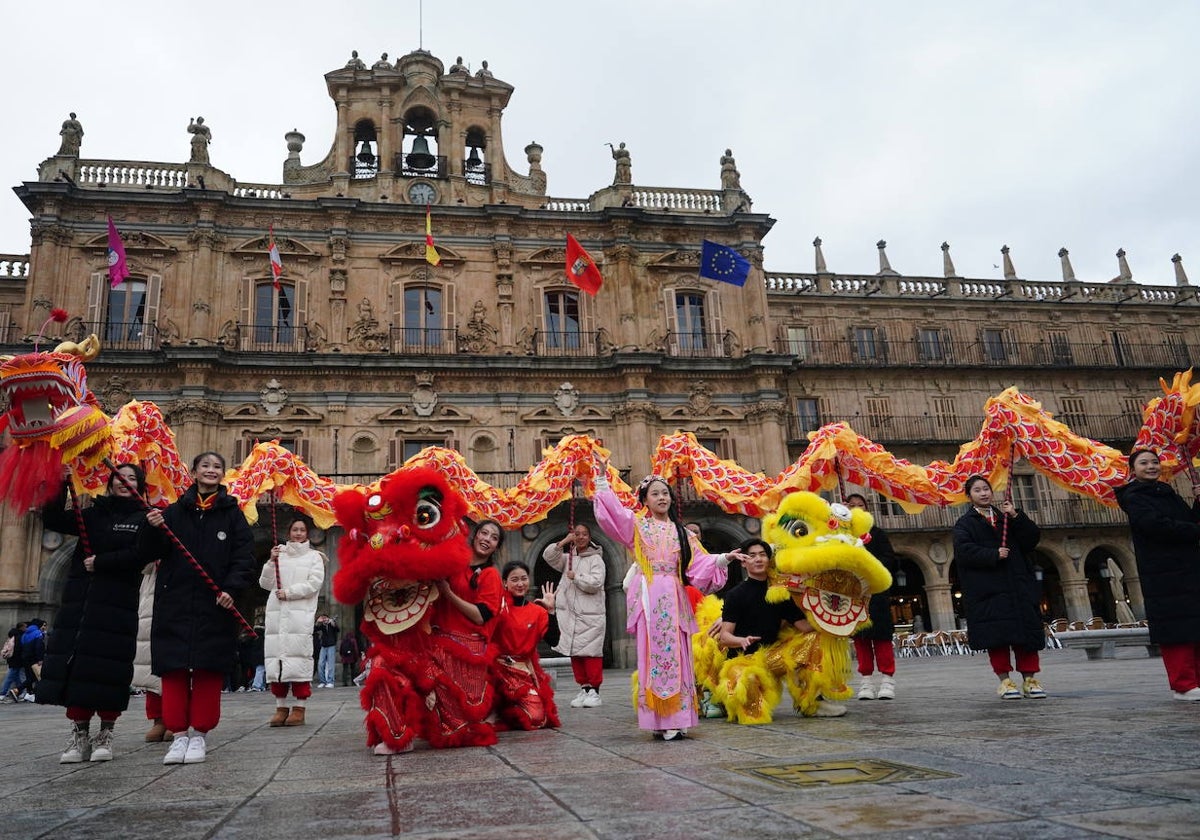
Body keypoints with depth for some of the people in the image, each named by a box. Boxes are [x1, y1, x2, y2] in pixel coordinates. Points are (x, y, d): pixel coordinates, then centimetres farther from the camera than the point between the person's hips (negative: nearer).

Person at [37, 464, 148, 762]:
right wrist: (60, 483, -3)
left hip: (118, 606, -4)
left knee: (108, 669, -4)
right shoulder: (93, 515, 17)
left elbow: (139, 555, -9)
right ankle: (79, 734, 9)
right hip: (80, 601, 4)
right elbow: (52, 519, 5)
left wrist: (100, 563, -11)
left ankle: (105, 735, 7)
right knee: (75, 665, 1)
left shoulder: (144, 519, 5)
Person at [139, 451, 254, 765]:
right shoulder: (174, 512, 9)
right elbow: (149, 553, 4)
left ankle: (199, 734, 15)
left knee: (208, 670, 3)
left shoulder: (232, 513, 6)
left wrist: (231, 588, -15)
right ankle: (179, 735, 14)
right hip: (174, 605, 1)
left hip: (214, 607, -1)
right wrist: (152, 529, -16)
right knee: (174, 669, 3)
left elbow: (245, 556, -1)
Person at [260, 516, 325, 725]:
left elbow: (315, 583, -2)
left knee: (298, 655, -10)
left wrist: (289, 592, -8)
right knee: (276, 655, 0)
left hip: (301, 613, -3)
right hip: (276, 613, 3)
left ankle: (299, 708, -6)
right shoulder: (279, 555, 18)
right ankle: (281, 707, 8)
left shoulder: (314, 556, 11)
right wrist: (271, 561, 0)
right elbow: (265, 584, 13)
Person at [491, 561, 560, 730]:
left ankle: (502, 714, 17)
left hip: (526, 671, 4)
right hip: (499, 669, -4)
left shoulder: (537, 611, 7)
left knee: (537, 715, -11)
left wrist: (550, 611, -8)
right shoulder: (498, 604, -3)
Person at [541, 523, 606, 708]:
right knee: (574, 652, 5)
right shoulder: (568, 558, 15)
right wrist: (564, 541, -8)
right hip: (569, 613, 5)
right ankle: (583, 688, 13)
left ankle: (594, 690, 2)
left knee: (590, 652, -5)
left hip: (590, 615, -5)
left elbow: (595, 583, -11)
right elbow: (548, 556, 0)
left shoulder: (595, 559, 0)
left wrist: (575, 577, -5)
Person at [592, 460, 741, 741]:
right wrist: (602, 479, -12)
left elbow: (700, 562, 11)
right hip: (648, 598, -3)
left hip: (673, 599, 3)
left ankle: (675, 720, 4)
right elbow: (611, 511, -5)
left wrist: (724, 558, -4)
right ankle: (657, 720, -5)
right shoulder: (637, 525, 9)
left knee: (675, 655, 0)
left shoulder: (681, 532, 18)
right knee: (652, 655, -6)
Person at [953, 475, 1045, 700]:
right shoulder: (965, 523, 7)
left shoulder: (1006, 518, 20)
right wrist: (993, 555, -17)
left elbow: (1033, 538, 7)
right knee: (997, 632, -7)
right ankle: (1005, 680, -1)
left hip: (1018, 584, 4)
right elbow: (963, 551, -9)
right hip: (987, 588, -4)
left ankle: (1030, 679, 7)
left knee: (1026, 629, 0)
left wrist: (1015, 516, -5)